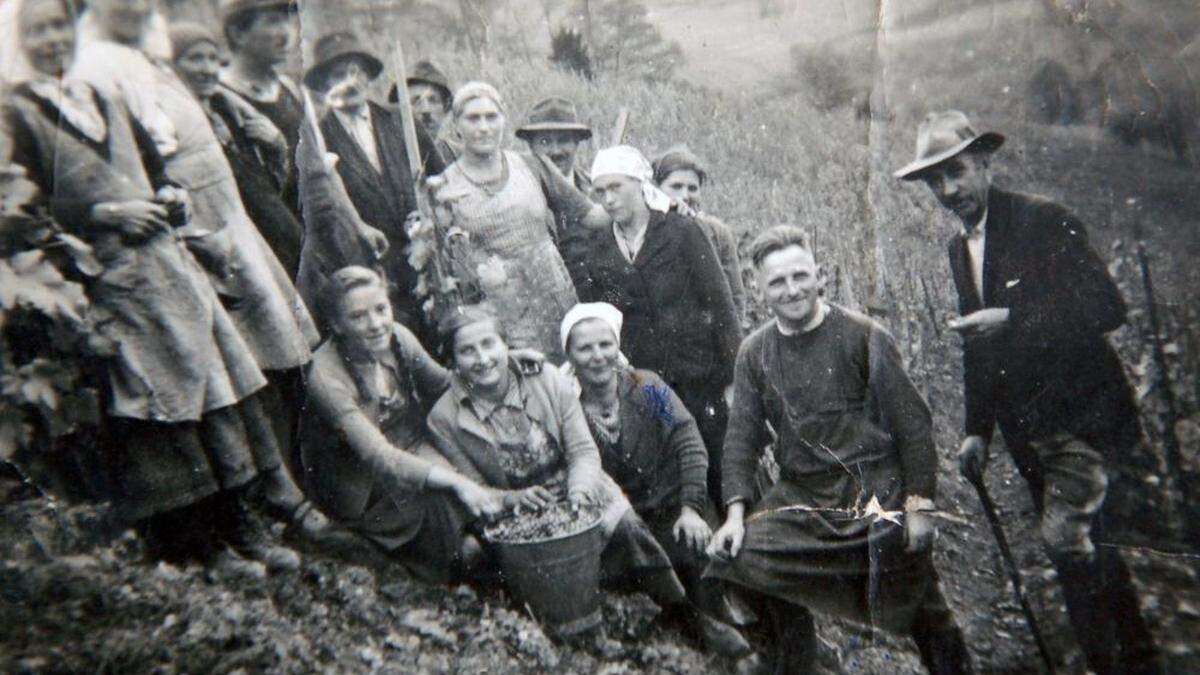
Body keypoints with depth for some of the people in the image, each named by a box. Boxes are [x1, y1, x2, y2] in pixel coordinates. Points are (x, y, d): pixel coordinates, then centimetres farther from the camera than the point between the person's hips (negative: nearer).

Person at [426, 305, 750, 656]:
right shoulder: (445, 418, -7)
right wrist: (512, 499, -22)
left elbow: (584, 450, -4)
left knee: (628, 528, -22)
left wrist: (579, 494, -23)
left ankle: (687, 614, -2)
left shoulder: (547, 380, -5)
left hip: (582, 499, 0)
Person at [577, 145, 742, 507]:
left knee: (716, 472, 1)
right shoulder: (597, 246, 7)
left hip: (697, 378, -2)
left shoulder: (682, 231, -2)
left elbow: (720, 304, -3)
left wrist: (735, 377, -6)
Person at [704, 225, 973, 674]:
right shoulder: (754, 353, 4)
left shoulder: (864, 337, -6)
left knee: (921, 613, 0)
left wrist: (919, 505, -9)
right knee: (733, 557, -12)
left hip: (876, 491, -3)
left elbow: (912, 424, -5)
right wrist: (736, 513, -7)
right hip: (801, 495, 3)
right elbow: (743, 435, 3)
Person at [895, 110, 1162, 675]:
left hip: (1079, 415, -7)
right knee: (1084, 547, 16)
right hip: (1025, 427, 7)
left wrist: (1013, 319, -28)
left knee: (1065, 538, -17)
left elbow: (1107, 307, -19)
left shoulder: (1043, 220, -11)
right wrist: (978, 429, 11)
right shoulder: (959, 249, 10)